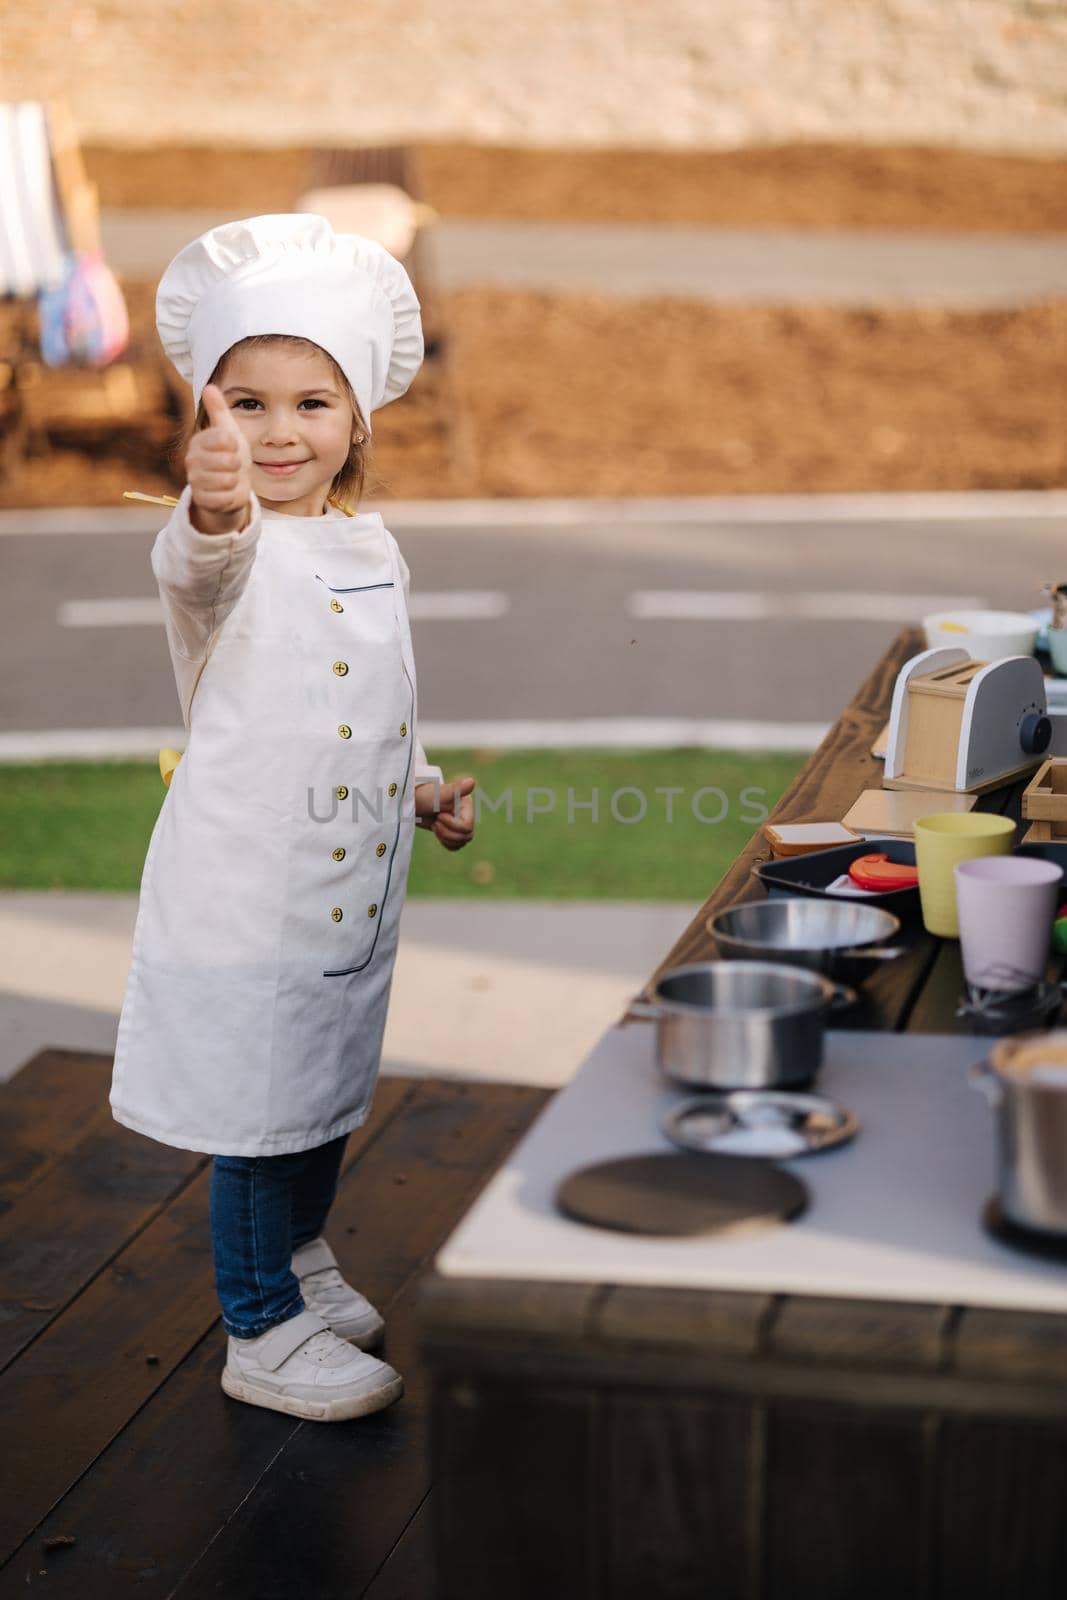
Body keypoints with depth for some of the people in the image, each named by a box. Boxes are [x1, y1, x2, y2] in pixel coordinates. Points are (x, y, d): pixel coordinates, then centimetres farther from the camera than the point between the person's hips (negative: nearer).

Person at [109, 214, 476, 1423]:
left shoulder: (372, 549, 8)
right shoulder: (233, 550, -17)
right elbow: (196, 568, -44)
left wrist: (425, 785, 11)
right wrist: (212, 512, -64)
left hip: (354, 891, 8)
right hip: (245, 896, -7)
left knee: (330, 1094, 22)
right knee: (259, 1114, 2)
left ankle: (300, 1257, 45)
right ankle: (263, 1332, 19)